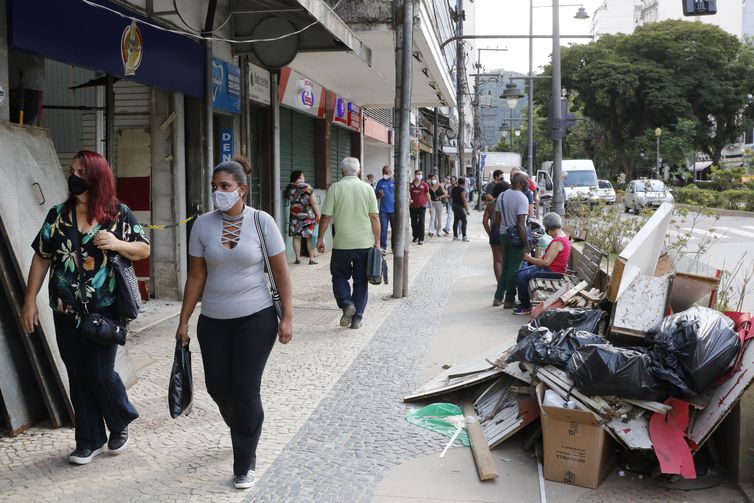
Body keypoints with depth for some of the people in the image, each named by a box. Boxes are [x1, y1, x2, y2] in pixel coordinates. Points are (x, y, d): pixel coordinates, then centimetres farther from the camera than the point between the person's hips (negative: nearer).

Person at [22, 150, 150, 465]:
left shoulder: (119, 214, -3)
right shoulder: (58, 215, 3)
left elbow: (144, 249, 2)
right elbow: (41, 259, 6)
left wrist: (118, 244, -19)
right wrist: (30, 301, 3)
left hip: (105, 312, -3)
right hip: (67, 313, 3)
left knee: (100, 373, -4)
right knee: (79, 377, 9)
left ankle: (121, 423, 25)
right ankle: (89, 441, 23)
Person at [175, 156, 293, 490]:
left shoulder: (261, 222, -8)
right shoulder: (203, 225, -1)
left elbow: (281, 272, -4)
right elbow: (196, 277, 3)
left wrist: (287, 317, -7)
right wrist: (184, 321, 3)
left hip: (255, 319, -3)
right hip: (213, 321, 3)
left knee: (246, 389, -2)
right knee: (217, 387, 9)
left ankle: (245, 465, 14)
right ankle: (244, 431, 42)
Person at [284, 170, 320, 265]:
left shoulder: (289, 188, 1)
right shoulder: (307, 187, -10)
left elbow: (288, 198, 15)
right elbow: (314, 203, -10)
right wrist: (318, 215, -4)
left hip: (294, 215, 3)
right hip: (308, 215, -3)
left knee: (296, 237, 7)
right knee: (310, 237, 4)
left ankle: (298, 258, 8)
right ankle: (312, 258, 6)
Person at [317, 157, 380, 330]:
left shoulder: (335, 188, -4)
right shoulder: (367, 188, 0)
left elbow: (326, 216, -6)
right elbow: (375, 217, -2)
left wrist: (320, 238, 5)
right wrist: (377, 242, 5)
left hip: (342, 244, -1)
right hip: (365, 244, 1)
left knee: (339, 276, 17)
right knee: (361, 280, 12)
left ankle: (346, 303, -5)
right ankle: (357, 317, 13)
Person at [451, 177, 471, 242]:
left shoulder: (454, 188, 8)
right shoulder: (462, 189, -16)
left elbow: (451, 197, 18)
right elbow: (464, 200, -20)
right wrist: (467, 209, -18)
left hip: (454, 206, 8)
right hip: (460, 207, -8)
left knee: (456, 221, 12)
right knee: (464, 221, -4)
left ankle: (455, 236, 13)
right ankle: (464, 236, -8)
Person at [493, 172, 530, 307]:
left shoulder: (502, 196, 6)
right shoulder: (522, 198, -17)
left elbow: (497, 220, 11)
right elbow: (521, 224, -21)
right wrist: (526, 245, -17)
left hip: (503, 235, 7)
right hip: (516, 237, -7)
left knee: (505, 267, 18)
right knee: (514, 269, 3)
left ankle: (498, 297, 20)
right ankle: (509, 300, 9)